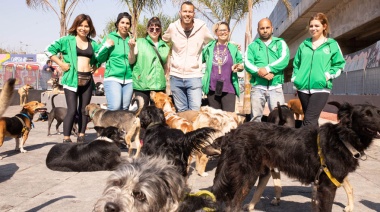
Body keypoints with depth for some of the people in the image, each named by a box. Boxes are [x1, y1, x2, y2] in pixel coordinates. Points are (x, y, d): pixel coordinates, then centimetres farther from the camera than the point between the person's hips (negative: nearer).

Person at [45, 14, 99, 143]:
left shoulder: (93, 44, 13)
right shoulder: (67, 40, 2)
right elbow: (49, 50, 2)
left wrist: (95, 66, 10)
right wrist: (61, 64, -5)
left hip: (88, 80, 4)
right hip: (72, 79, -4)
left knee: (84, 110, 9)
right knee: (72, 110, -10)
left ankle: (81, 137, 20)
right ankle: (66, 139, -3)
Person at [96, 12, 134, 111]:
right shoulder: (110, 37, 5)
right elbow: (99, 58, 6)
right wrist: (106, 46, -10)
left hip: (129, 80, 3)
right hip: (112, 78, -3)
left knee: (124, 109, 6)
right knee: (115, 107, -19)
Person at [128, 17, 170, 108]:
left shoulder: (165, 47, 14)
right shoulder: (140, 42, 4)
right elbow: (131, 61, 1)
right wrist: (132, 48, -14)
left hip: (159, 86, 4)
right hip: (142, 86, -3)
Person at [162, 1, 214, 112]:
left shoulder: (202, 27, -6)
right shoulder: (173, 27, -3)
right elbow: (162, 41, 16)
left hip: (194, 76, -2)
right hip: (176, 76, 2)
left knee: (195, 110, -7)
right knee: (181, 111, 14)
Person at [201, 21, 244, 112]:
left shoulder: (233, 48, 9)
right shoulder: (209, 47, 9)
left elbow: (241, 63, 13)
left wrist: (239, 67, -9)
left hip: (229, 88, -1)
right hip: (212, 88, 1)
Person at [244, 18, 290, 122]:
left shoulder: (280, 43, 13)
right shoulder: (252, 45, 14)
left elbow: (284, 59, -5)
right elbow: (247, 63, -1)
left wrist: (267, 69, -16)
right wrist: (260, 72, -17)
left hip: (276, 87, -1)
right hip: (257, 87, 1)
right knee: (255, 117, 1)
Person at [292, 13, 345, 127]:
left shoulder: (332, 45, 5)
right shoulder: (304, 45, 14)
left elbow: (339, 64, 5)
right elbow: (296, 64, 19)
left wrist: (328, 75, -10)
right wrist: (295, 79, 8)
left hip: (321, 88, -4)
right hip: (303, 88, 4)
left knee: (309, 121, -14)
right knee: (312, 120, 11)